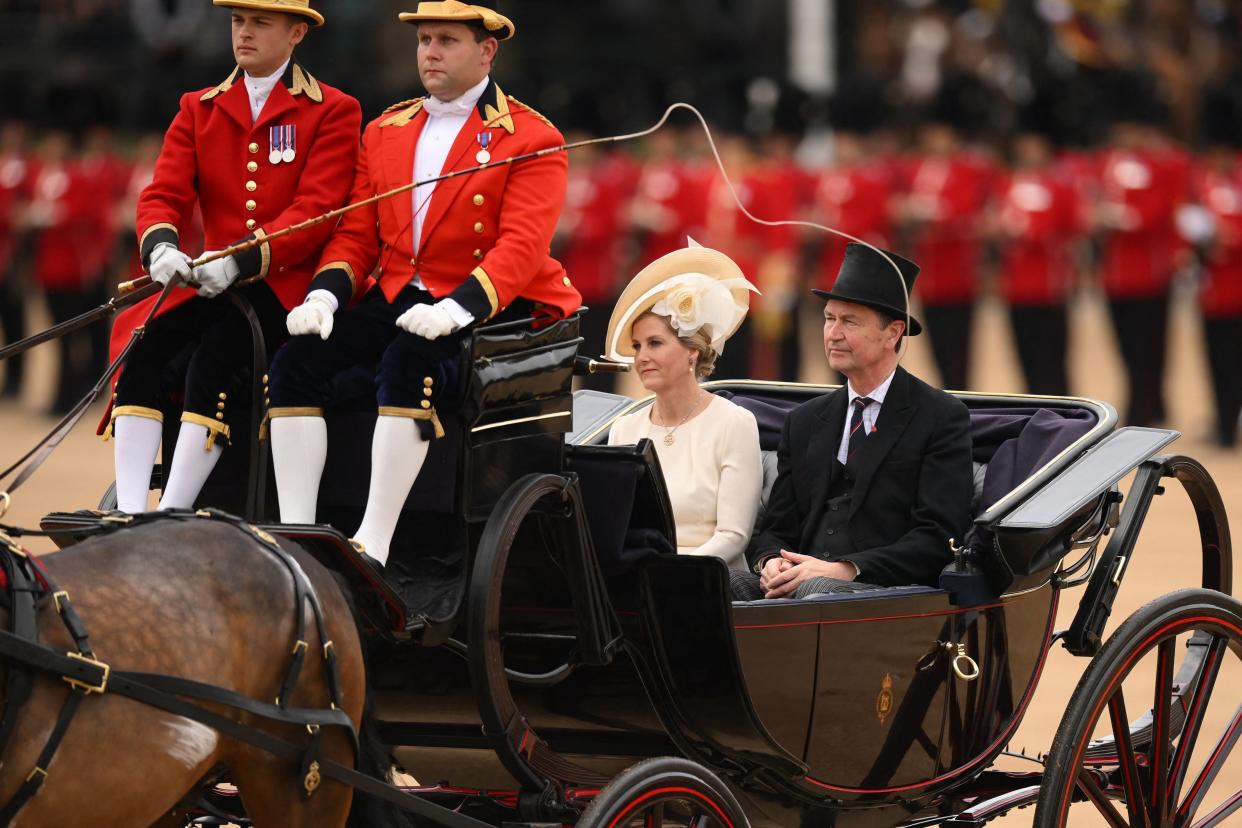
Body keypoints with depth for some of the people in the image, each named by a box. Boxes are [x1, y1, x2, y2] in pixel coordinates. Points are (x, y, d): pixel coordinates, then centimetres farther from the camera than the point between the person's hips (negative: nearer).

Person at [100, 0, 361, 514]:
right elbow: (164, 194, 4)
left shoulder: (333, 112, 1)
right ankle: (128, 516, -27)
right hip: (210, 281, 4)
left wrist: (241, 260, -26)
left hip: (286, 283, -4)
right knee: (143, 346, -23)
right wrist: (160, 246, -21)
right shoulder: (199, 110, 15)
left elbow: (318, 208, -11)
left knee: (214, 358, -31)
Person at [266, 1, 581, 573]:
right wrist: (325, 292, -7)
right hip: (394, 301, 6)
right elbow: (356, 235, 15)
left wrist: (458, 306, -31)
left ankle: (372, 549, -37)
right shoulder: (385, 132, 16)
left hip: (485, 310, -6)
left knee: (411, 360, -36)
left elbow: (522, 246, -15)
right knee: (298, 358, -19)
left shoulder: (532, 140, -3)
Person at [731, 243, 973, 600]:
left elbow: (938, 538, -7)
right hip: (798, 582, 5)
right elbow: (775, 530, 19)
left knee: (818, 591, -40)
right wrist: (770, 563, -7)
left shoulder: (943, 418, 3)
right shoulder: (804, 422, 21)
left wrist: (843, 570, -18)